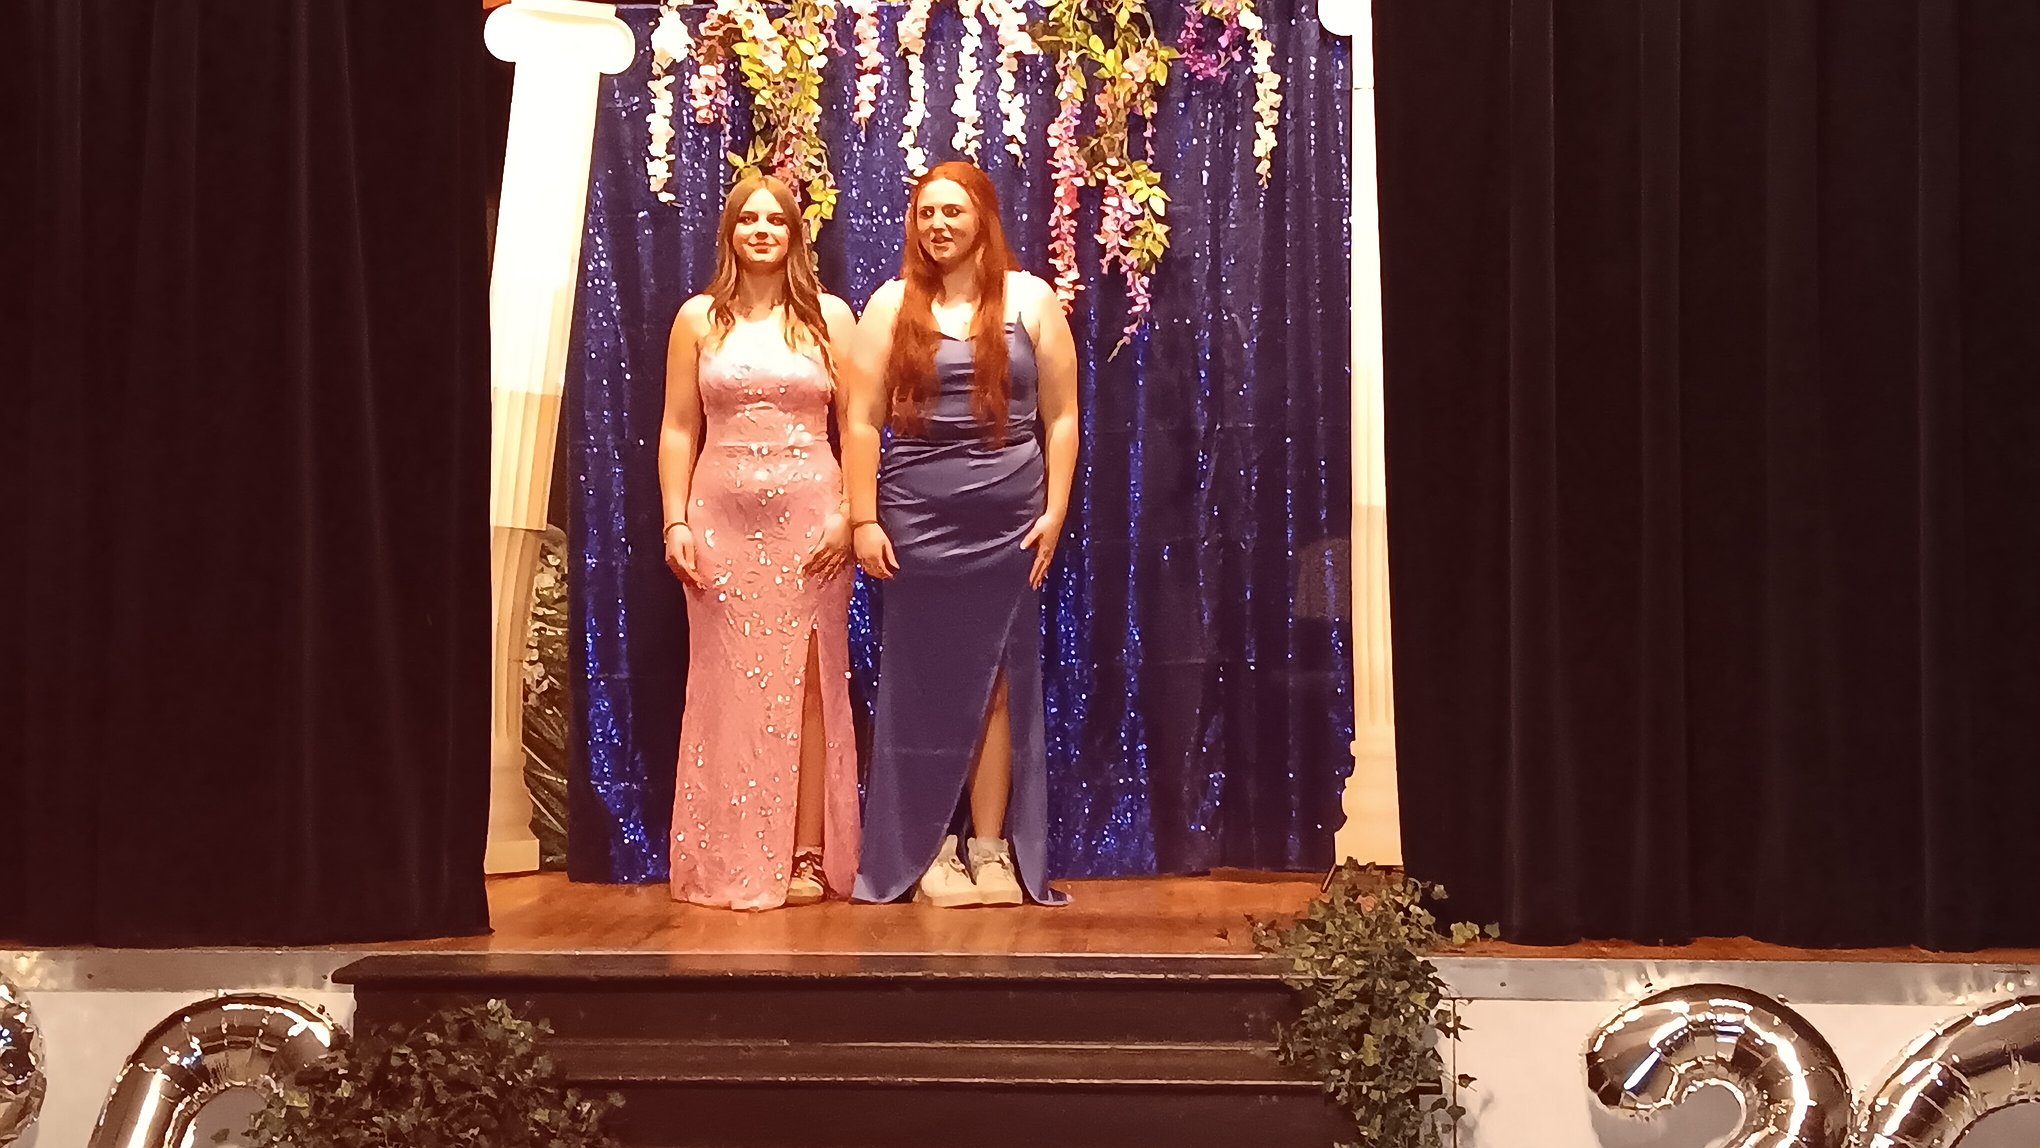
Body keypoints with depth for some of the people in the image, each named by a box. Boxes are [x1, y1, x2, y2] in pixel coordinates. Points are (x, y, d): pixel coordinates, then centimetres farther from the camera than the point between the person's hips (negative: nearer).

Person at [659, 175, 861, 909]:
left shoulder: (829, 316, 5)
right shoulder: (699, 319, 7)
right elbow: (678, 430, 5)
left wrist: (848, 515, -8)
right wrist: (676, 523, -4)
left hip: (809, 518, -1)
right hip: (724, 519, 1)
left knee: (805, 685, 1)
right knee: (730, 688, 2)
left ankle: (808, 856, 4)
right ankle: (732, 862, 8)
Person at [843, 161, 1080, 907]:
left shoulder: (1030, 300, 4)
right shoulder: (892, 305, 3)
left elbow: (1061, 416, 3)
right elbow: (862, 421, 1)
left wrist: (1054, 511, -4)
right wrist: (863, 519, -5)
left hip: (1006, 523, 0)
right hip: (917, 521, 0)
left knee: (997, 682, 3)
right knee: (922, 685, 3)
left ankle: (992, 851, 7)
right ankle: (928, 848, 12)